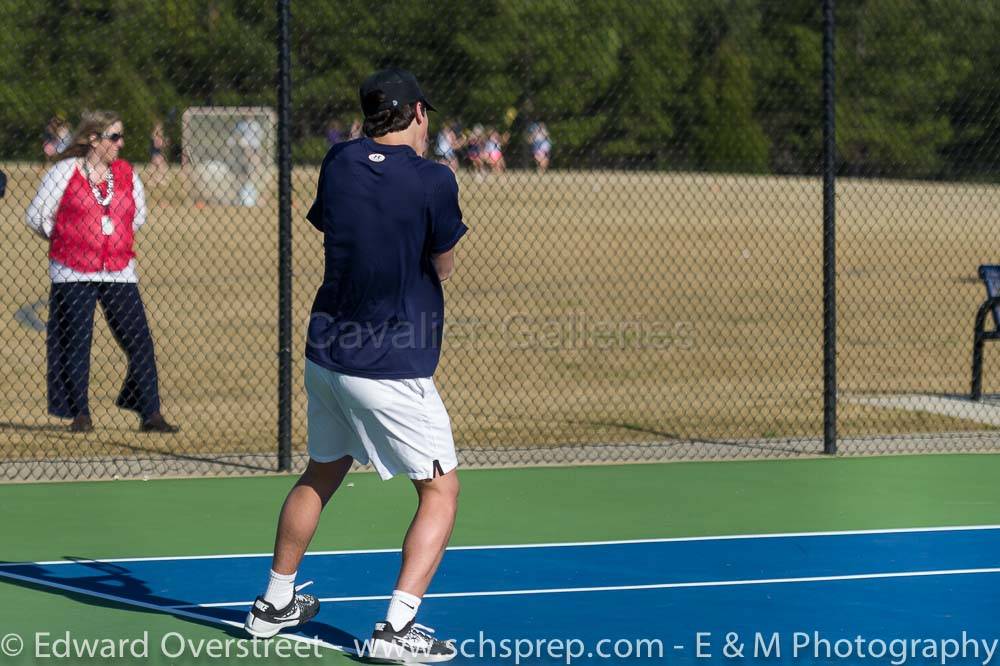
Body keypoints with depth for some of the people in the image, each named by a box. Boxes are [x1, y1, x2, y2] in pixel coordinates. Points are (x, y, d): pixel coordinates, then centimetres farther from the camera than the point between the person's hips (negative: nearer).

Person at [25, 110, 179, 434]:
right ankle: (79, 414, 10)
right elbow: (37, 216, 0)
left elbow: (138, 215, 22)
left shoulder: (126, 173, 9)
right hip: (74, 274, -3)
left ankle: (149, 413, 3)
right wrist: (66, 241, 9)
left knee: (140, 342, -2)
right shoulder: (65, 171, -4)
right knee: (76, 345, 0)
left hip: (119, 272, 3)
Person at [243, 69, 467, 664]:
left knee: (321, 475, 25)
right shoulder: (433, 180, -16)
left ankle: (275, 603, 35)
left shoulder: (340, 163, 0)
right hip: (393, 370, -6)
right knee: (441, 492, 3)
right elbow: (445, 266, -1)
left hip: (328, 353, 6)